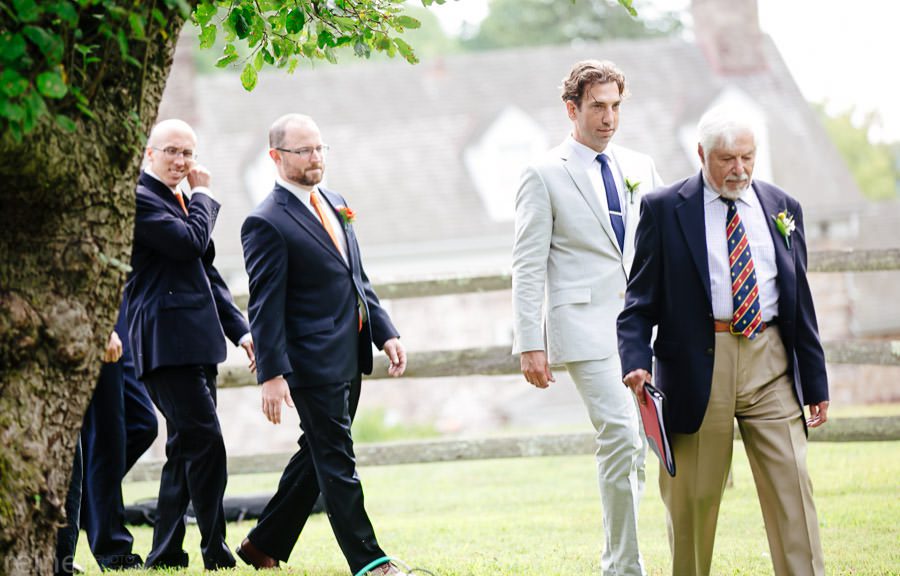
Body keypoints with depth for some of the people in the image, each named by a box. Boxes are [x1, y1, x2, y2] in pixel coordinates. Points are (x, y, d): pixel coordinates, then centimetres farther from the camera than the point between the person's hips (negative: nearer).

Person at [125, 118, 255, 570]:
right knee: (205, 441, -13)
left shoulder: (179, 202, 21)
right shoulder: (138, 198, -8)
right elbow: (191, 242, -19)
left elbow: (206, 271, 24)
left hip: (197, 341, 10)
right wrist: (202, 195, -3)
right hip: (167, 340, -10)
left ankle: (165, 554, 16)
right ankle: (216, 553, -10)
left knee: (186, 448, 11)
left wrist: (239, 329, 17)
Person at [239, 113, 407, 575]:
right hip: (314, 362, -9)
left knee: (317, 455, 15)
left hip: (349, 360, 9)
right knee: (337, 462, -3)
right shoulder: (267, 223, -12)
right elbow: (264, 307, -15)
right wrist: (272, 374, -20)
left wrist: (385, 333, 13)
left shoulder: (334, 204, 15)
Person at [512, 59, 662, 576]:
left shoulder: (641, 167, 16)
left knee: (635, 445, 5)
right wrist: (531, 343, -8)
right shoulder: (546, 175, 1)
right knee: (621, 437, -15)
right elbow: (528, 266, -1)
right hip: (587, 325, -5)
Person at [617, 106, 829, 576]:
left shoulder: (782, 208, 11)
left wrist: (815, 381, 12)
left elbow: (801, 300, 14)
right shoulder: (663, 209, 2)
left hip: (770, 364, 2)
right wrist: (636, 360, -16)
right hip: (697, 366, -2)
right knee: (692, 496, 4)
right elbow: (641, 299, 1)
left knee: (791, 484, -4)